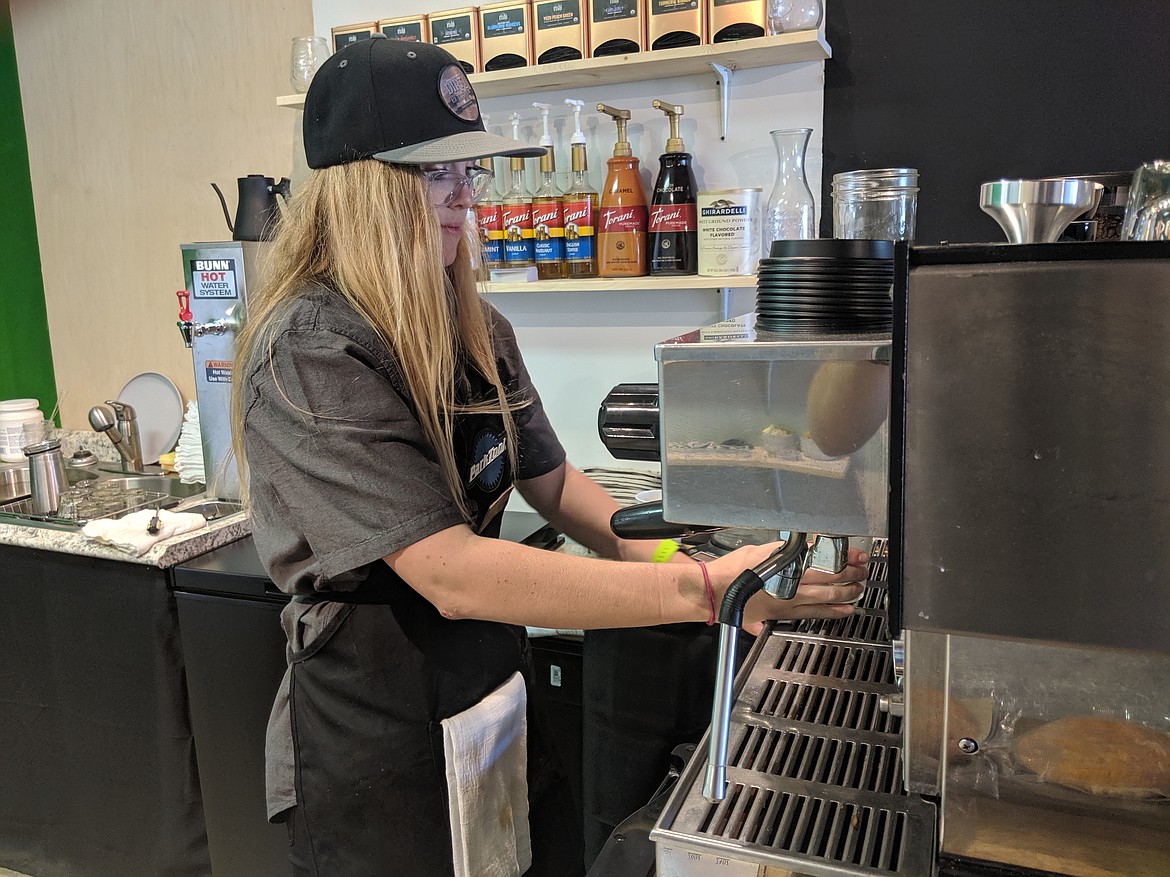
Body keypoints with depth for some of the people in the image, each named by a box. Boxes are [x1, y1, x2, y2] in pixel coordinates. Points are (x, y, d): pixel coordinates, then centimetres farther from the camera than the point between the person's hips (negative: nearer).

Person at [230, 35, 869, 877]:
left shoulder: (474, 330, 1)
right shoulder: (307, 354, -23)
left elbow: (552, 481, 6)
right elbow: (454, 575, -30)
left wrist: (669, 553, -11)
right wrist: (704, 590, -33)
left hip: (493, 706, 7)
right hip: (376, 751, -6)